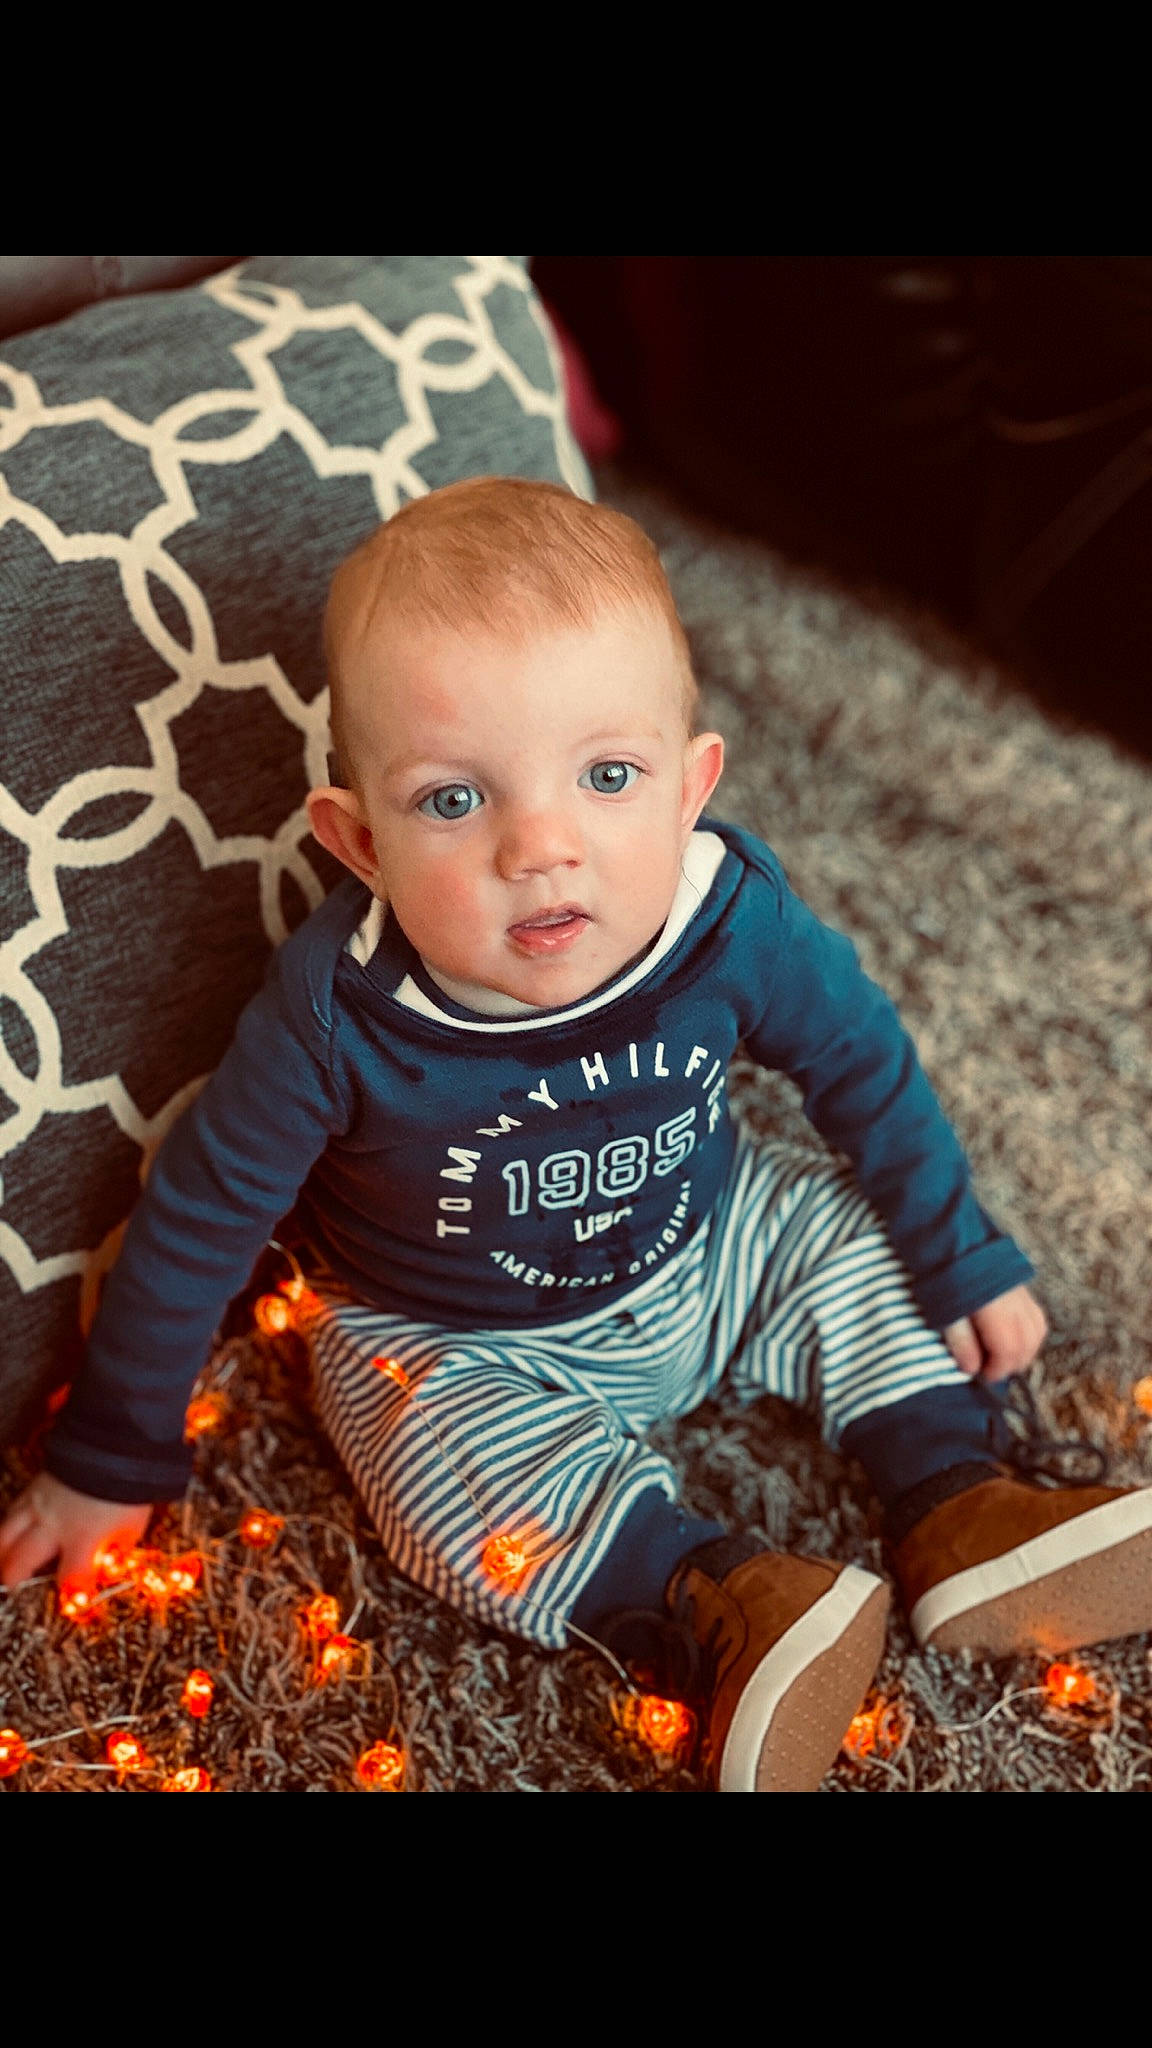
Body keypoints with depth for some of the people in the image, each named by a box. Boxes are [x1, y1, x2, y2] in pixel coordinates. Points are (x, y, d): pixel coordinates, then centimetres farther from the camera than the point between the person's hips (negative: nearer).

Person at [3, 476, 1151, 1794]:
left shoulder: (733, 919, -26)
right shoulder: (335, 1009, -32)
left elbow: (862, 1066, -5)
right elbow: (199, 1218, -18)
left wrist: (966, 1264, 4)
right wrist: (110, 1459, -8)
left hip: (704, 1250, 3)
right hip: (451, 1344, -3)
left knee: (857, 1231, -4)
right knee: (466, 1476, -28)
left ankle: (958, 1505, 2)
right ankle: (720, 1599, -22)